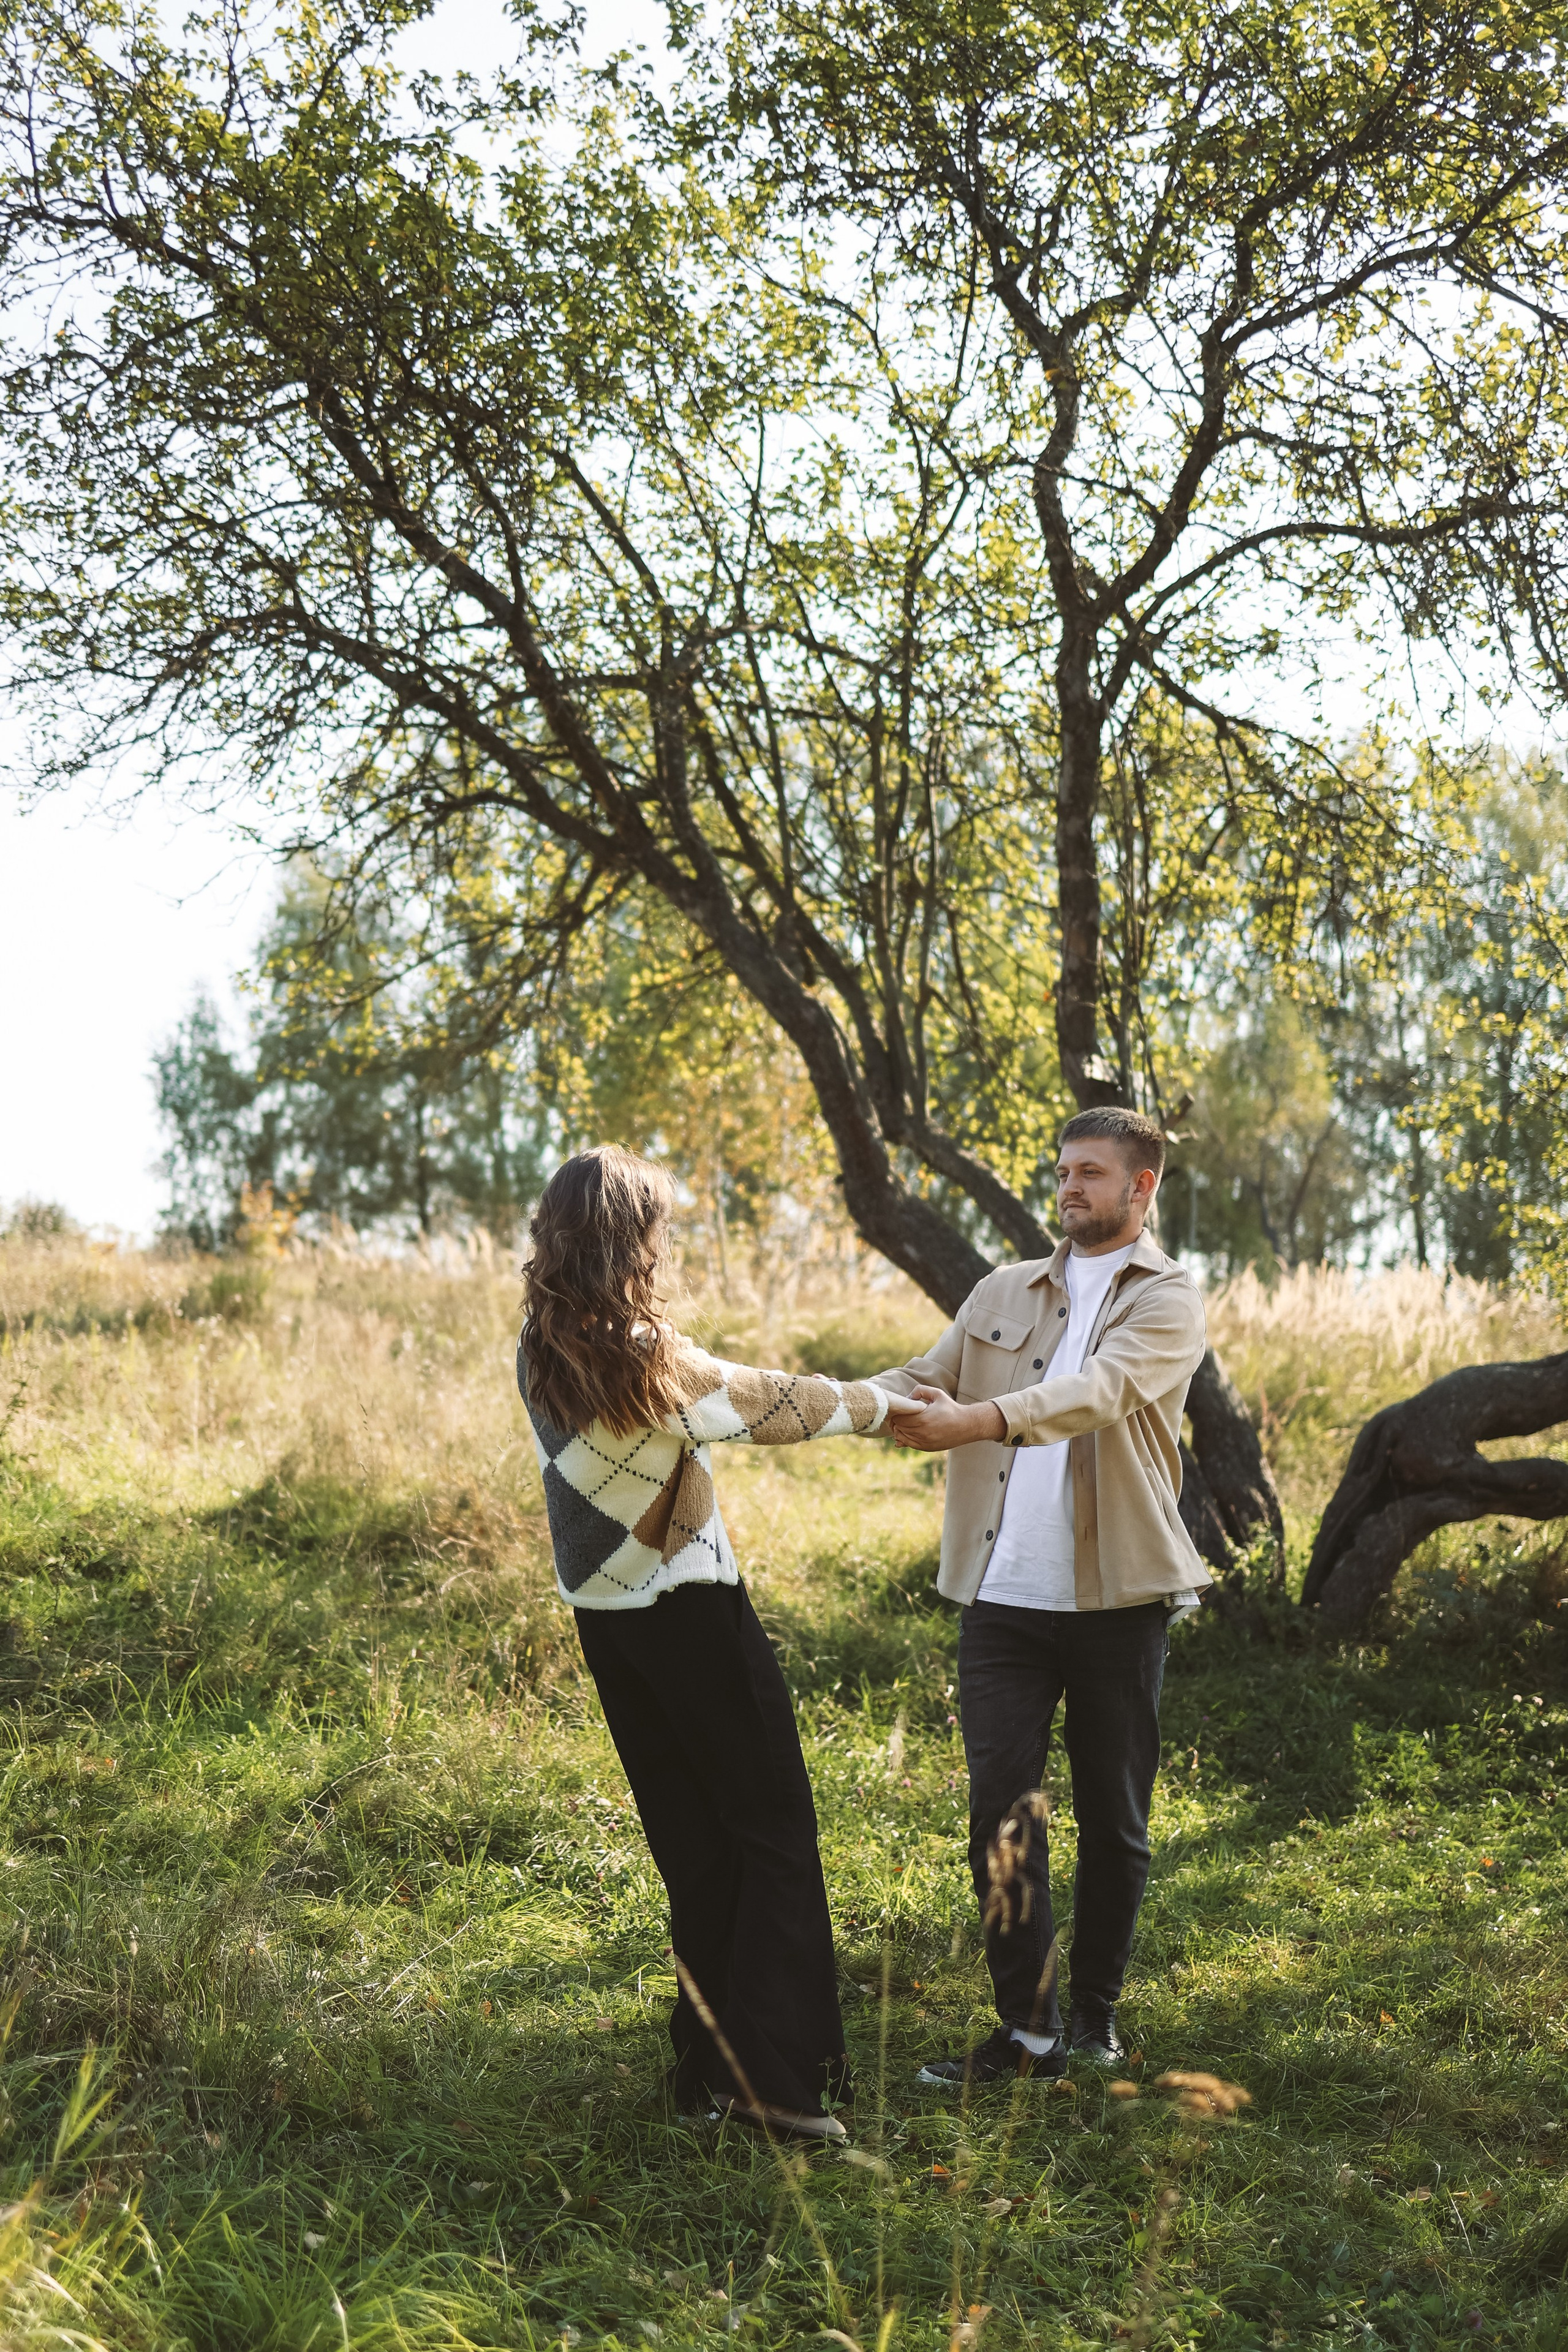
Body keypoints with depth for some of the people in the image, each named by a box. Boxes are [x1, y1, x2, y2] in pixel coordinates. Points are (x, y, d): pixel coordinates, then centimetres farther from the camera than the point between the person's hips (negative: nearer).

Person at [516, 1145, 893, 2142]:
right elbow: (768, 1403, -9)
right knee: (775, 1837, 2)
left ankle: (708, 2064, 19)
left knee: (694, 1846, 15)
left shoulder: (541, 1354, 2)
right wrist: (880, 1402, 7)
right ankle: (777, 2073, -2)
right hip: (691, 1613, -7)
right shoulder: (645, 1353, -20)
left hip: (607, 1621, 7)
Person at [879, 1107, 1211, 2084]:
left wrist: (980, 1420, -36)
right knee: (1002, 1810, -3)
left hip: (1118, 1600, -3)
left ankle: (1097, 2014, 23)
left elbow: (1102, 1389, -20)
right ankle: (1029, 2029, 4)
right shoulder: (1006, 1293, 16)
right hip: (1005, 1596, 3)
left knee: (1114, 1818, 8)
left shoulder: (1169, 1302, -1)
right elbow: (923, 1379, 10)